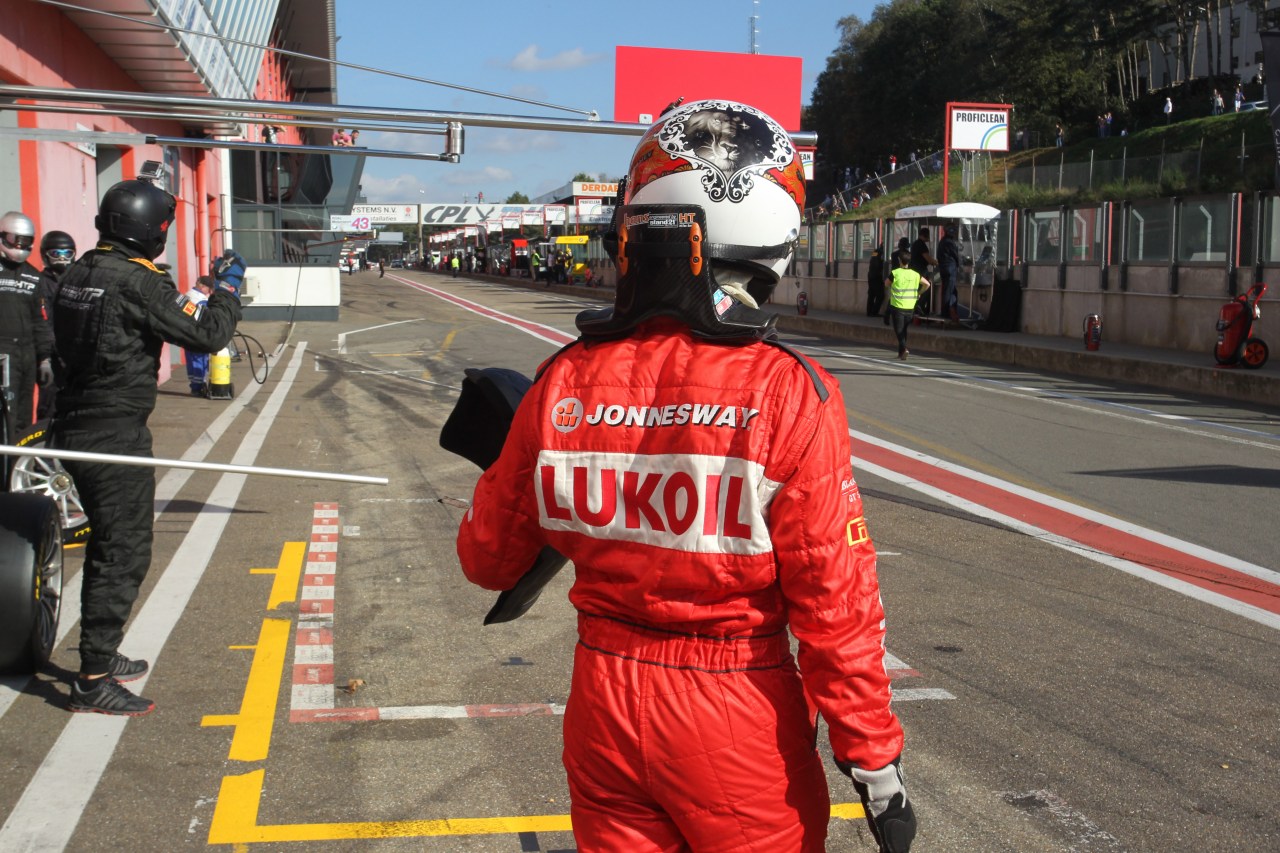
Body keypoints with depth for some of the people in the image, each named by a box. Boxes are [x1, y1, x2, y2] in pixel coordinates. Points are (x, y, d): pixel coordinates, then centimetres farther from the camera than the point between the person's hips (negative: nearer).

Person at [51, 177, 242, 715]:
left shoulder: (79, 274, 8)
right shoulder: (136, 281, -17)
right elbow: (206, 334, -16)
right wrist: (226, 293, 4)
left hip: (76, 431, 9)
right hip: (117, 438, -9)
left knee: (109, 546, 21)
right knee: (125, 554, -3)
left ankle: (101, 656, 32)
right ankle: (94, 681, 0)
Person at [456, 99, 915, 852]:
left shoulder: (564, 384, -8)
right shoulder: (787, 395, -18)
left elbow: (488, 558, 4)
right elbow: (835, 600, -16)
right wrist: (874, 759, -5)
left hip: (605, 704, 3)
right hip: (738, 719, -2)